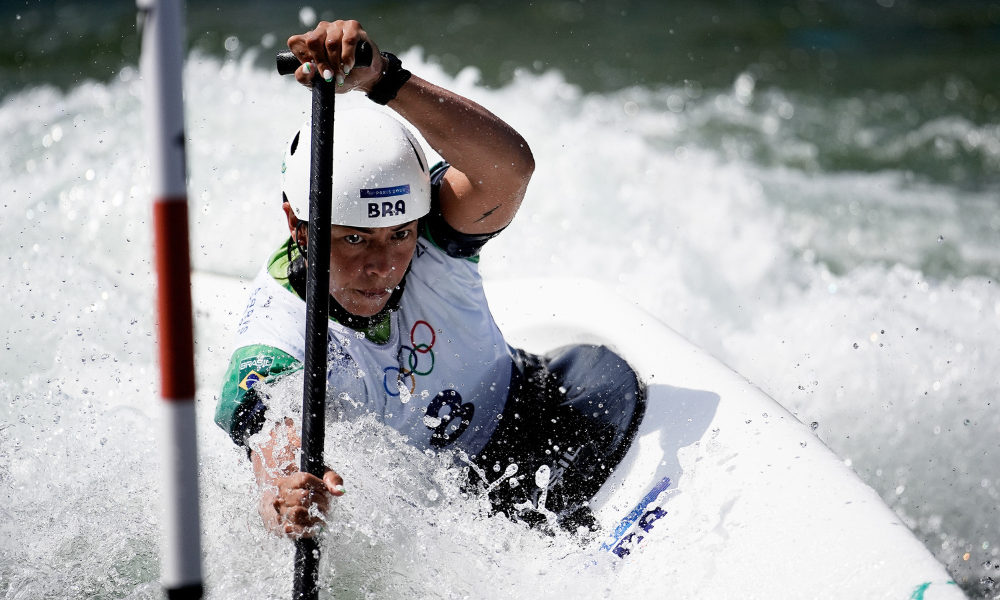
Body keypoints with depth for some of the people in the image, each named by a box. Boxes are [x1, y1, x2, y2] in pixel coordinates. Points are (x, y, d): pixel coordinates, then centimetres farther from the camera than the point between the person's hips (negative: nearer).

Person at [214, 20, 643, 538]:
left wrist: (382, 77, -61)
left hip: (519, 412, -1)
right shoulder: (273, 346, -31)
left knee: (604, 379, -29)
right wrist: (280, 495, -76)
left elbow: (509, 166, -48)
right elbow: (274, 440, -50)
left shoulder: (428, 233, -27)